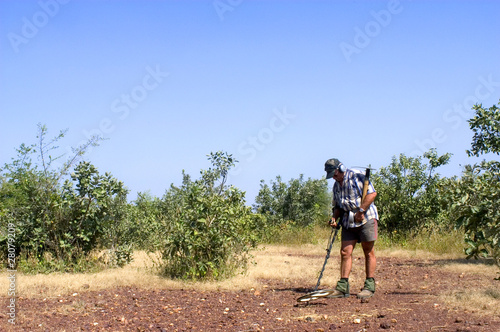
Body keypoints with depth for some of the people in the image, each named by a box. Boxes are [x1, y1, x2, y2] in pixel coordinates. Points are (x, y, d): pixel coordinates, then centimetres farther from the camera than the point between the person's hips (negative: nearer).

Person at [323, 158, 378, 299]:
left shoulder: (357, 176, -9)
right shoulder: (336, 185, 14)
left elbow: (372, 193, -16)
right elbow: (337, 205, 22)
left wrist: (361, 211, -19)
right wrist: (335, 217, 3)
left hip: (366, 219, -7)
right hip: (348, 222, 7)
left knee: (369, 252, 1)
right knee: (345, 252, 0)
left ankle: (369, 286, 6)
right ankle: (343, 287, 1)